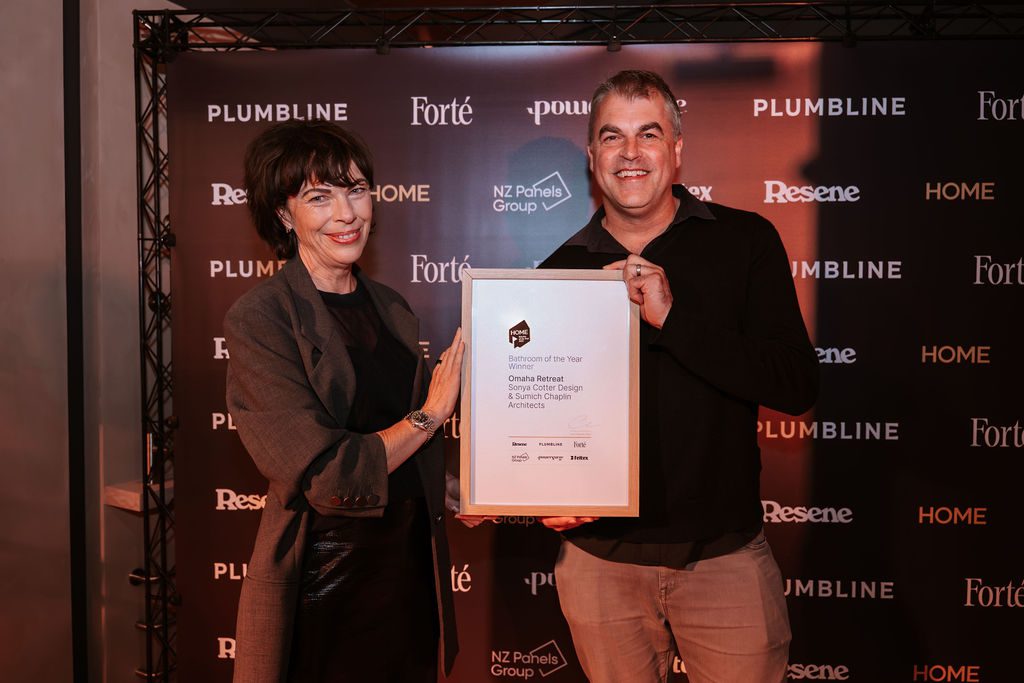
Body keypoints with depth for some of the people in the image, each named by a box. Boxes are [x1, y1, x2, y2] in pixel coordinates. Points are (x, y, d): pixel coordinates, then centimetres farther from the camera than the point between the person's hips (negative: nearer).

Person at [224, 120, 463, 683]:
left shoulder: (391, 308, 7)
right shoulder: (258, 318, -14)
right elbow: (325, 476, -21)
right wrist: (430, 413, -13)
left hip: (411, 567, 6)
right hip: (324, 586, -5)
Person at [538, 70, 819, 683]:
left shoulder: (745, 241, -3)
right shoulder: (561, 270, 3)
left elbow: (798, 387, -13)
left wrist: (672, 316, -22)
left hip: (724, 556, -1)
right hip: (601, 557, 2)